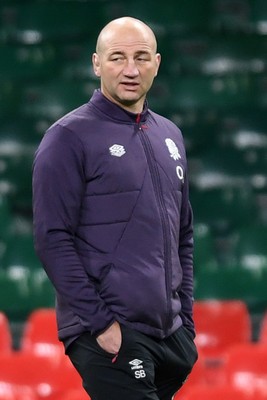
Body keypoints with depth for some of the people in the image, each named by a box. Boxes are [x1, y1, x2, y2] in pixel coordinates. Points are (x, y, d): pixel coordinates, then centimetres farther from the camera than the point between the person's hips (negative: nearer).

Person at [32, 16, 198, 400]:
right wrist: (101, 323, -16)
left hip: (172, 335, 7)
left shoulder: (169, 136, 16)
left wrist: (185, 318, 15)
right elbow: (53, 240, -12)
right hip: (111, 337, -7)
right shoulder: (70, 138, -6)